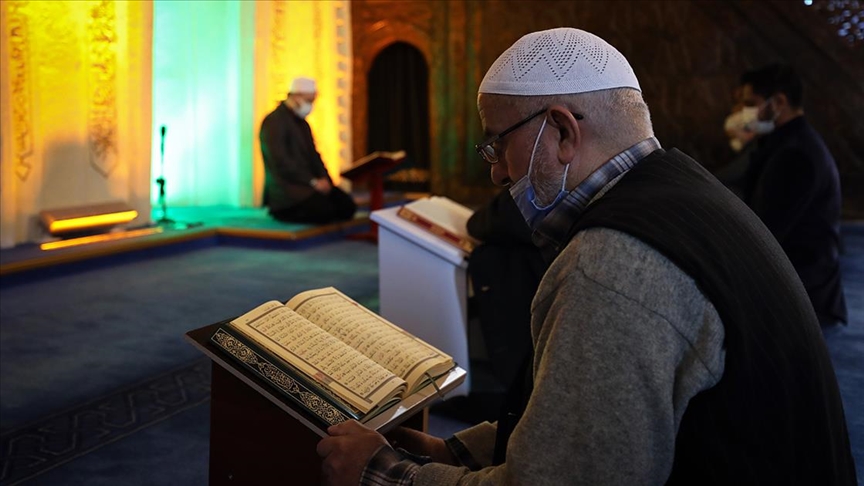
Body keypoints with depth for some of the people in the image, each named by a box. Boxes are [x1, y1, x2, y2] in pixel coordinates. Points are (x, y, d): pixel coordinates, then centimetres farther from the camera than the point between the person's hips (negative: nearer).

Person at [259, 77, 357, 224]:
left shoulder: (302, 123, 19)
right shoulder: (274, 121, -10)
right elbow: (280, 162, -19)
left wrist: (324, 179, -1)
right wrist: (312, 181, -20)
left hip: (308, 183, 9)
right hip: (286, 187, -9)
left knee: (347, 206, -10)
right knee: (324, 210, -28)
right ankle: (282, 211, -5)